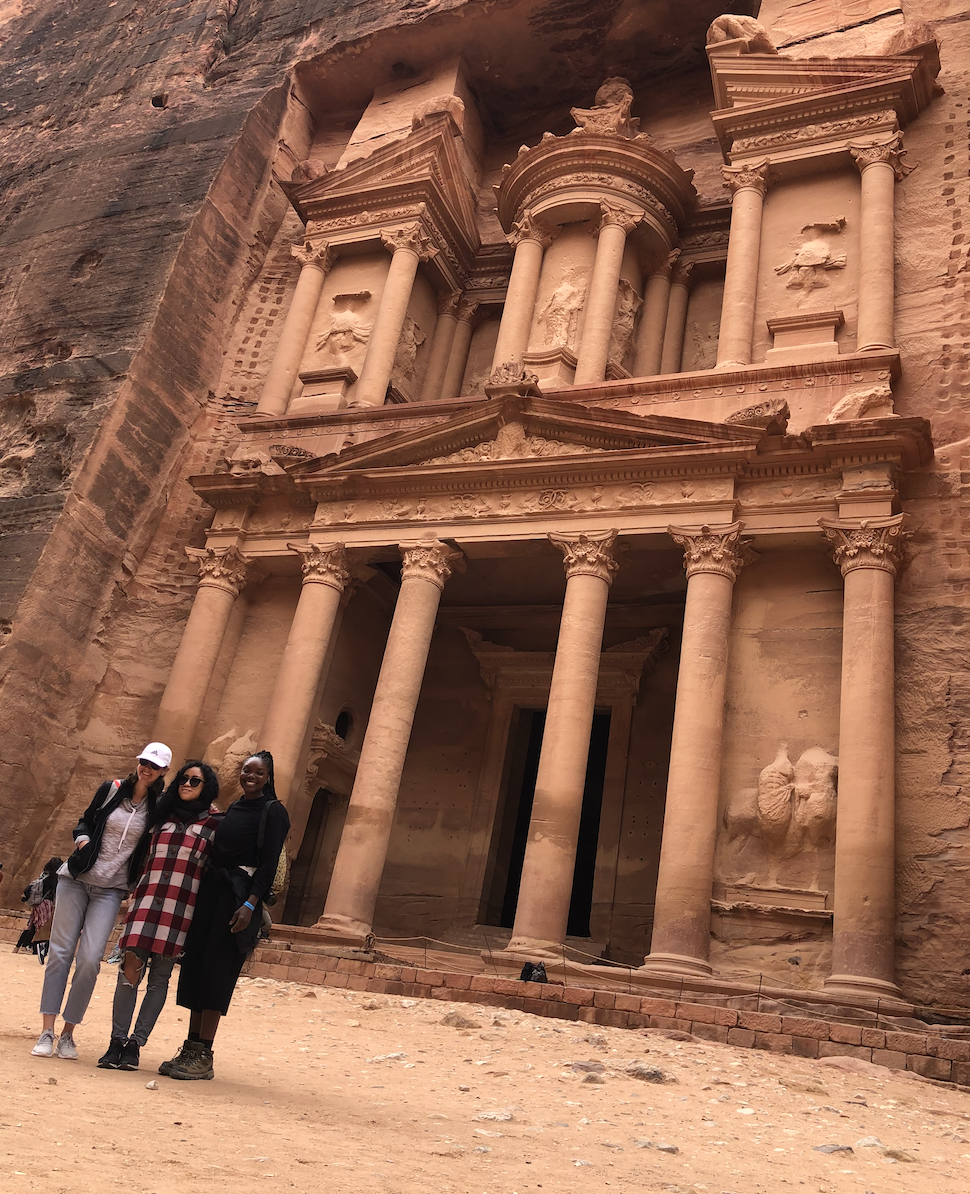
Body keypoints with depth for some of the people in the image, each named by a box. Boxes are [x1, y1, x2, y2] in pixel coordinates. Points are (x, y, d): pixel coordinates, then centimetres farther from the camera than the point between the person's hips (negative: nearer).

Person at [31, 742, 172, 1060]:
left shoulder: (158, 806, -2)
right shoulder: (112, 789, 0)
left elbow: (153, 849, 5)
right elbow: (87, 819, 12)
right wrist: (82, 839, -7)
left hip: (111, 890, -1)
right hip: (76, 879, 1)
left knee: (90, 959, -9)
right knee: (60, 951, -1)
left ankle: (68, 1034, 5)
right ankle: (47, 1032, 7)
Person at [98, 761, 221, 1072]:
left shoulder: (215, 823, 4)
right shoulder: (163, 816, 15)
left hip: (182, 907, -2)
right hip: (147, 899, 3)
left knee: (159, 978, 1)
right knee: (130, 969, -6)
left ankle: (135, 1045, 9)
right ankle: (117, 1042, 4)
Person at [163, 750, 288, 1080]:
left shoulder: (273, 811, -4)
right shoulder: (233, 808, 17)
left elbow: (269, 864, -11)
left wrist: (250, 905, -19)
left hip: (241, 896, -7)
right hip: (211, 890, 7)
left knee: (216, 968, -7)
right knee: (195, 963, 6)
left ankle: (203, 1056, 1)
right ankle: (190, 1049, 15)